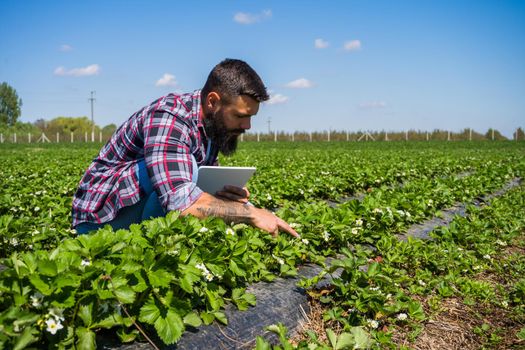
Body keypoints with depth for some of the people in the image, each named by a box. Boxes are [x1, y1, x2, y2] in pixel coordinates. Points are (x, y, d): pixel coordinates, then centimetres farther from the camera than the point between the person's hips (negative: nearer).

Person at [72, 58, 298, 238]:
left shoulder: (212, 123, 1)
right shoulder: (169, 117, -26)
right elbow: (179, 199, -38)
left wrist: (226, 194, -15)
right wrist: (251, 213, -31)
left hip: (148, 216, 8)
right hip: (100, 217, -8)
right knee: (187, 166, -31)